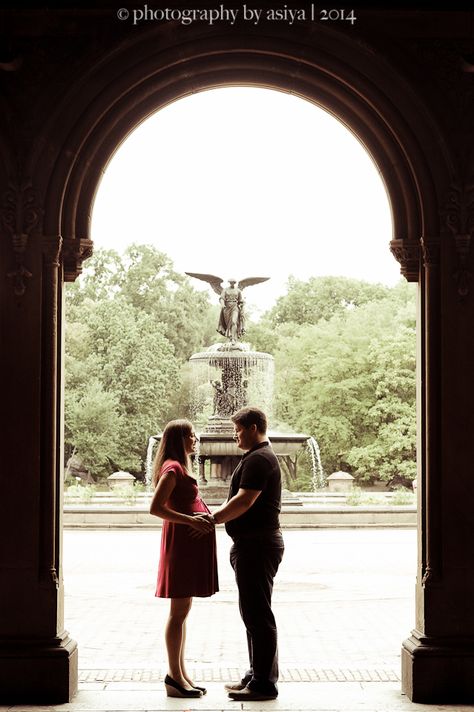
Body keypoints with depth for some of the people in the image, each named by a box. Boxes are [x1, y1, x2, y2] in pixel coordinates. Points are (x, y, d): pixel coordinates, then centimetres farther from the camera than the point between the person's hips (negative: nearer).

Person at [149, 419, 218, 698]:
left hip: (192, 543, 10)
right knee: (179, 611, -6)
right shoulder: (173, 468, -12)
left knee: (182, 610, 12)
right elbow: (156, 508, -20)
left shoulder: (180, 467, 19)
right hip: (183, 541, -10)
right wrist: (191, 520, -22)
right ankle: (175, 677, -1)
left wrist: (204, 517, 2)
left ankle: (180, 673, 18)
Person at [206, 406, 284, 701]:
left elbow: (244, 501, -24)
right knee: (255, 613, 15)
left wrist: (212, 520, -15)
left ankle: (264, 684, -3)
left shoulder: (258, 459, -15)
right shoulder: (263, 456, 19)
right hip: (256, 542, 11)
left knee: (257, 613, -7)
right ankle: (258, 675, 23)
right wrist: (215, 515, 15)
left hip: (256, 545, -11)